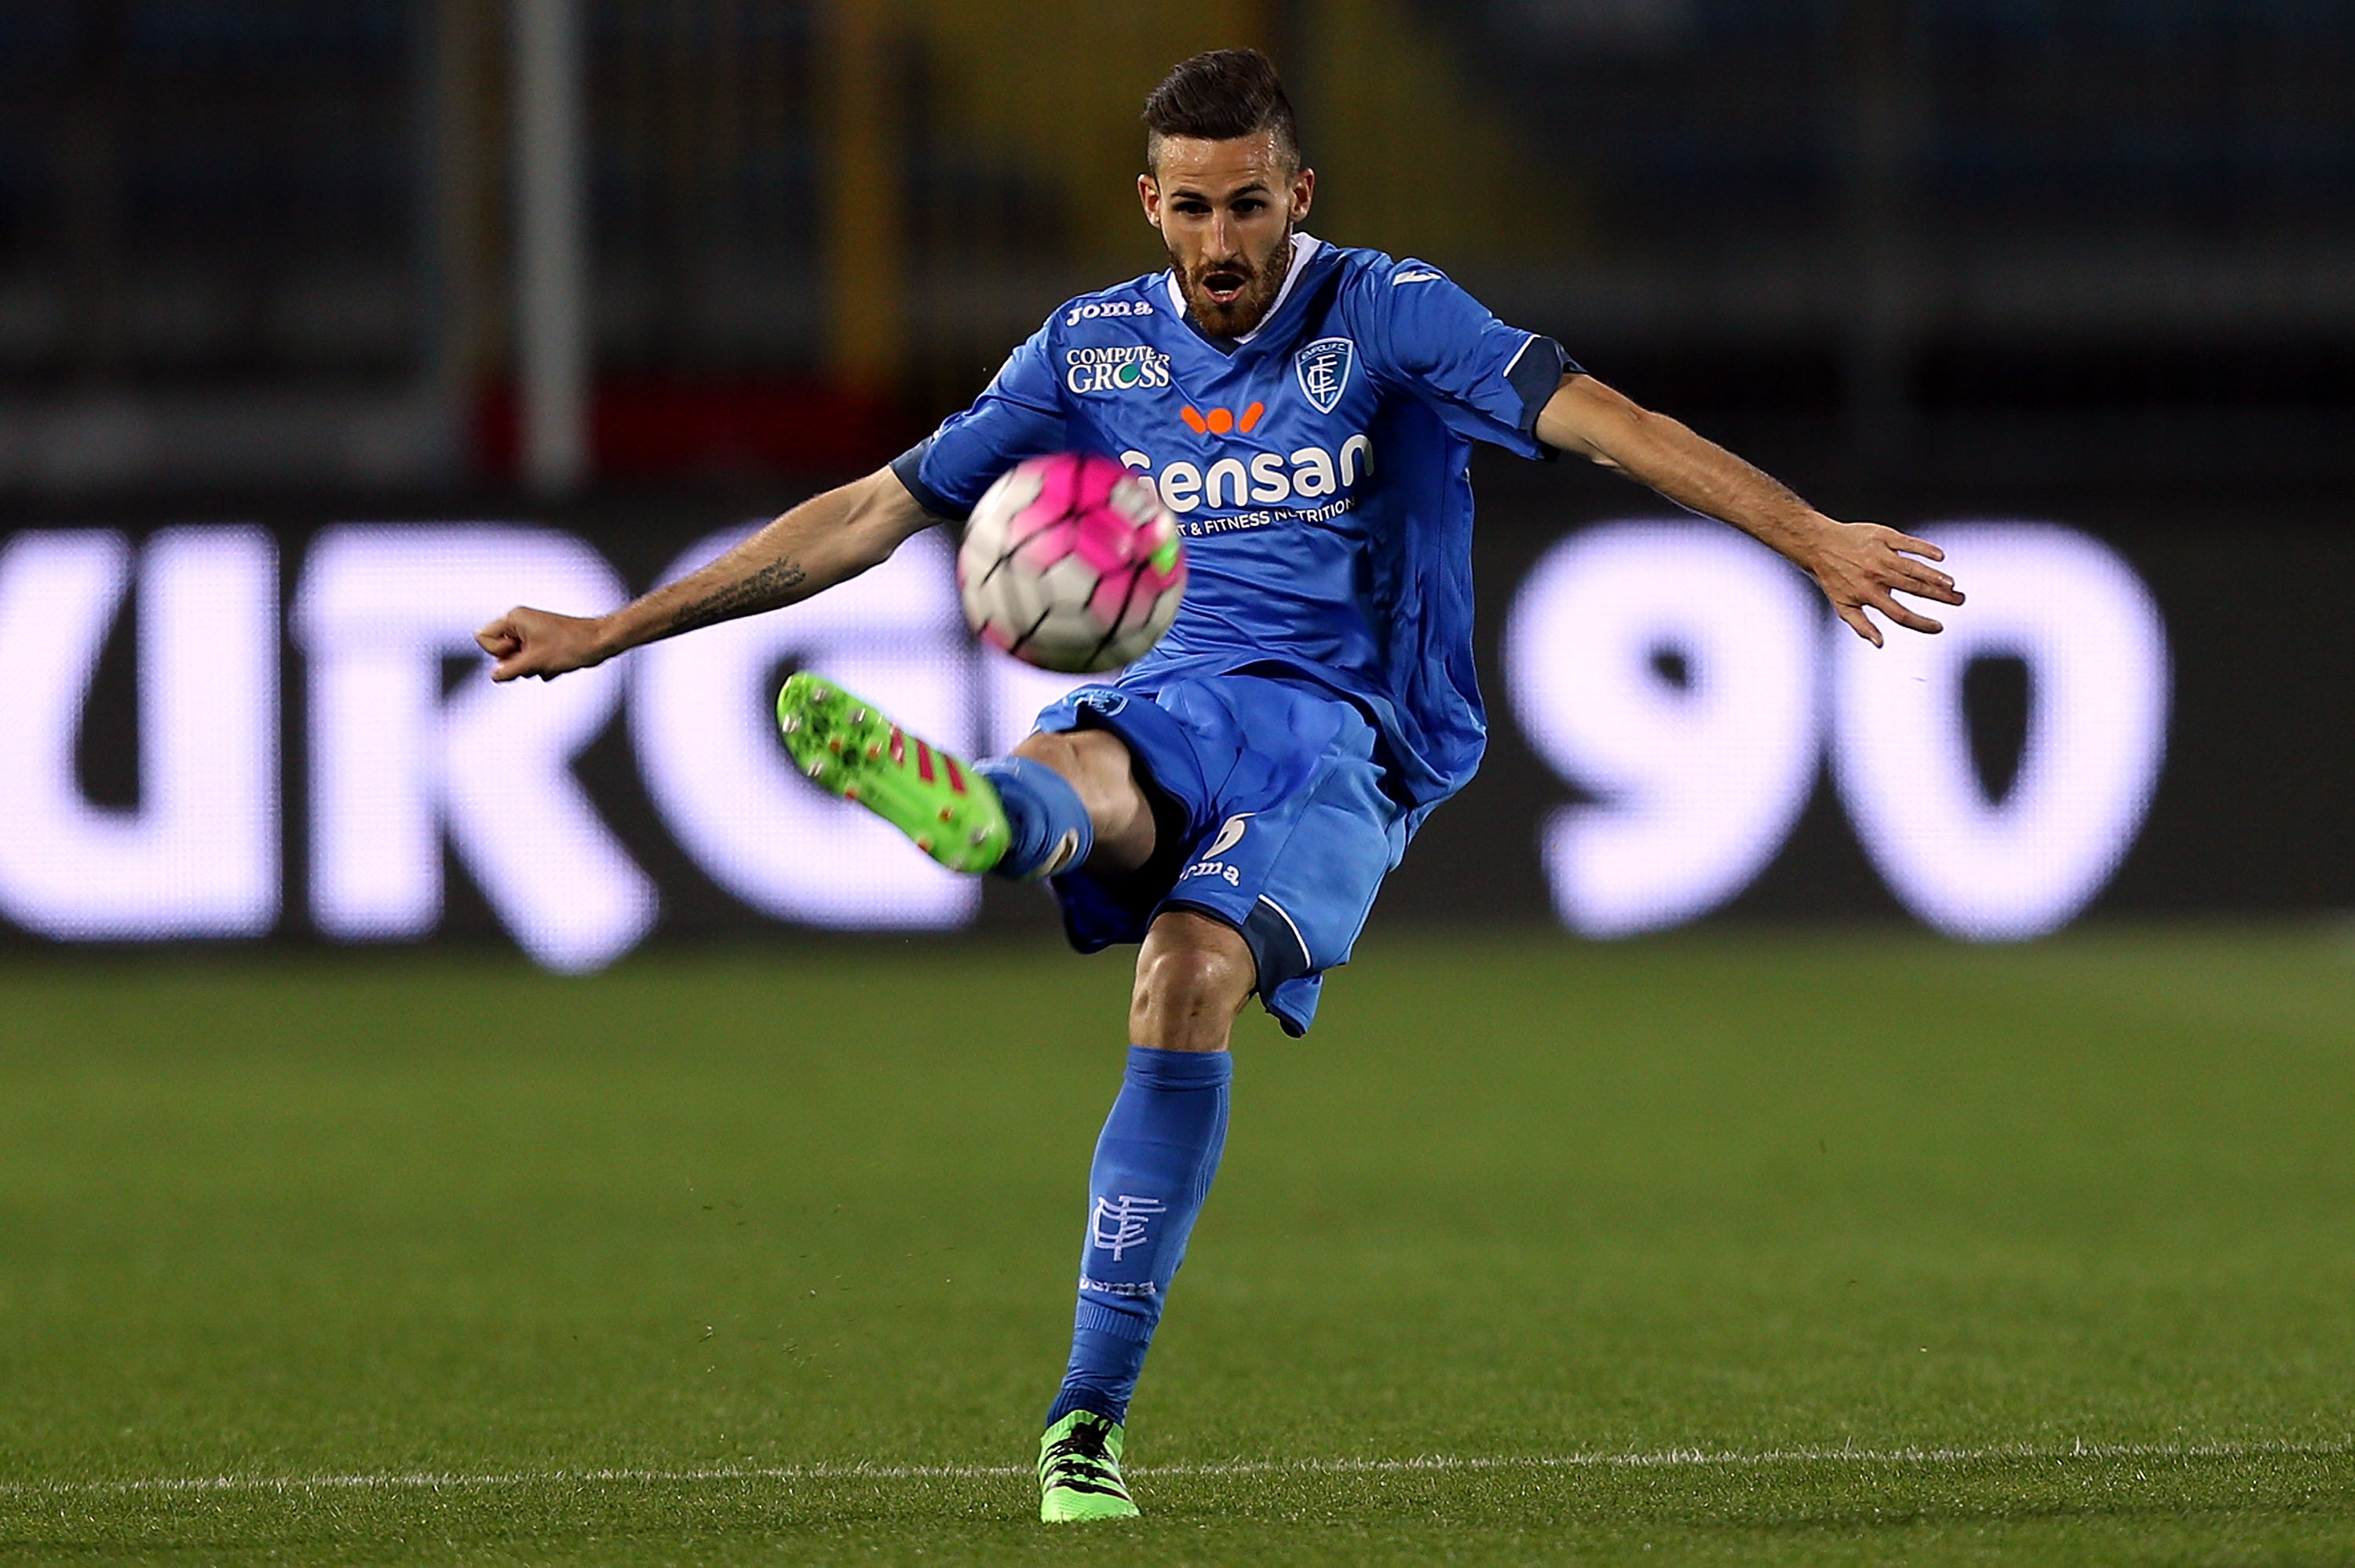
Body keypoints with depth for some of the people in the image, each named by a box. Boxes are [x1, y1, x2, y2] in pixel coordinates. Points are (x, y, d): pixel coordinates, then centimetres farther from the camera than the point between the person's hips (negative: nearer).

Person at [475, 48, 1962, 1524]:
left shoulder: (1383, 315, 1)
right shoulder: (1095, 349, 12)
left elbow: (1591, 415, -12)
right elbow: (875, 512, 15)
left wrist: (1812, 535, -25)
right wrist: (613, 630, 13)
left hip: (1341, 735, -4)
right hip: (1171, 700, 4)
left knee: (1193, 971, -30)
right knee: (1078, 777, -34)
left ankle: (1093, 1415, -27)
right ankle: (982, 807, -75)